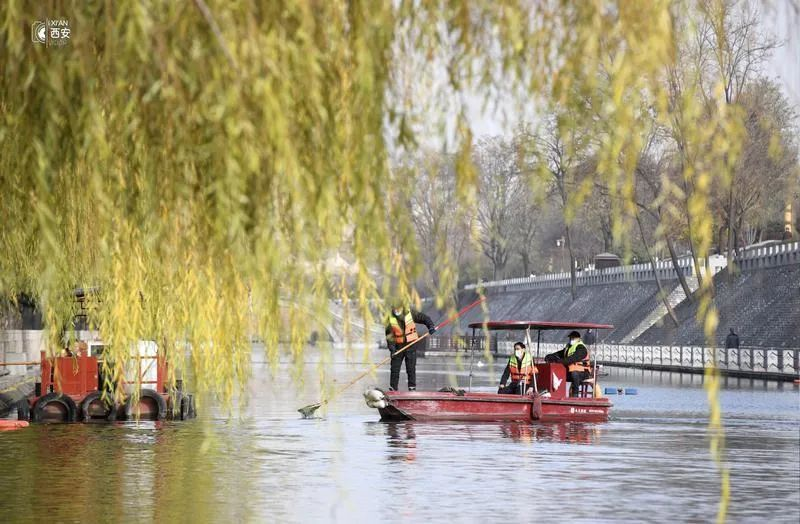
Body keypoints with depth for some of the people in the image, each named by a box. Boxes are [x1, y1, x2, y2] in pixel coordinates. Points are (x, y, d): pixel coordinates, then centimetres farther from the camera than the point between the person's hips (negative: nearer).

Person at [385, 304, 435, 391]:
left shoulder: (410, 313, -7)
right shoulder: (390, 318, -6)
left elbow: (424, 318, -1)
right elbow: (389, 335, -9)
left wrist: (431, 326, -20)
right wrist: (391, 347, -21)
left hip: (411, 344, -1)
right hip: (398, 345, 1)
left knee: (411, 368, -4)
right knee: (395, 368, 4)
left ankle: (412, 387, 2)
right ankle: (393, 389, 13)